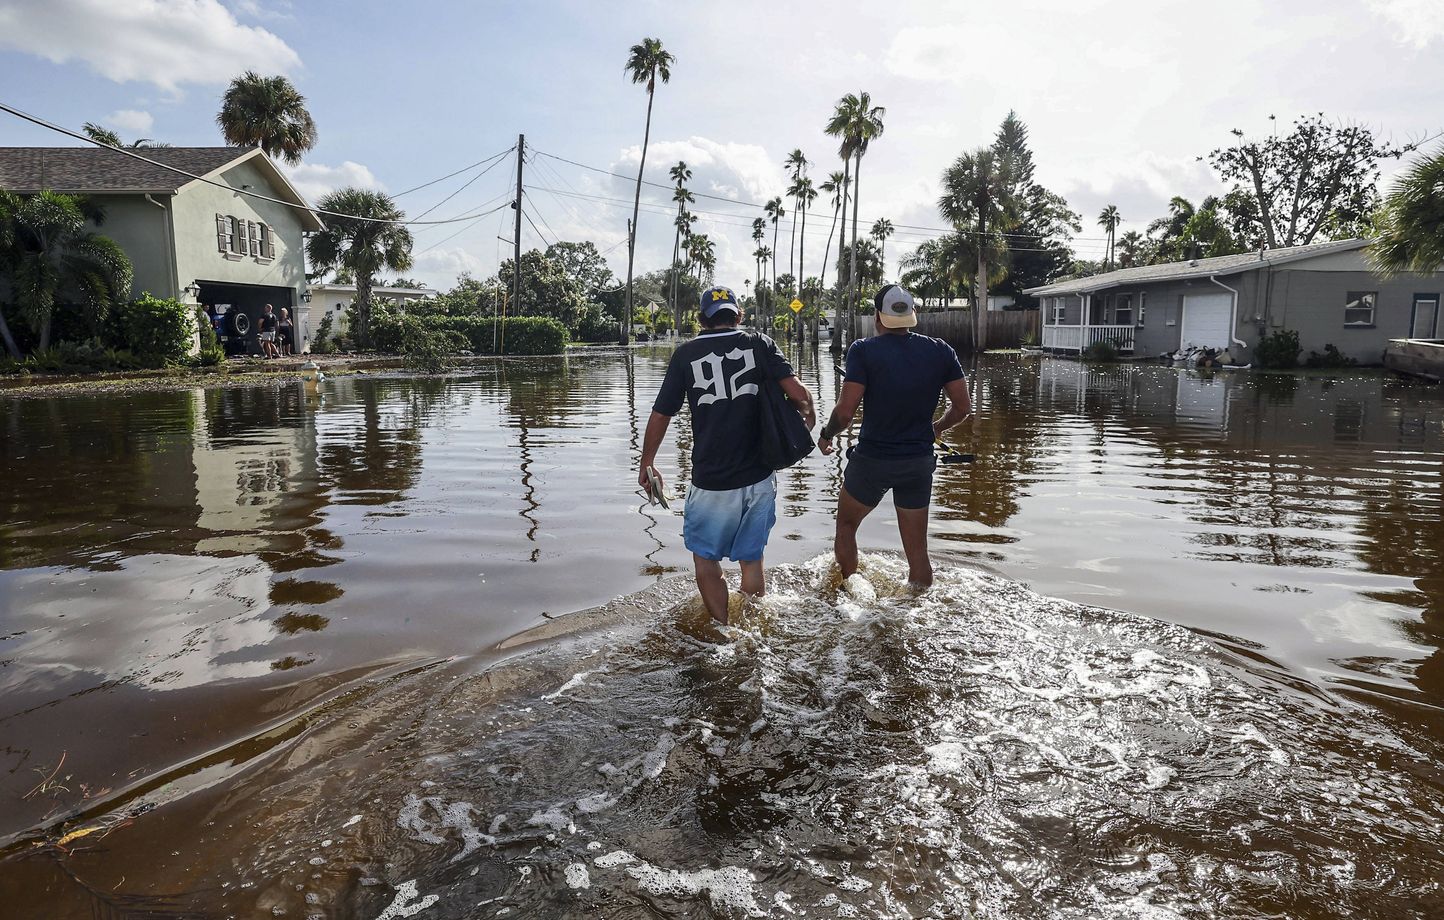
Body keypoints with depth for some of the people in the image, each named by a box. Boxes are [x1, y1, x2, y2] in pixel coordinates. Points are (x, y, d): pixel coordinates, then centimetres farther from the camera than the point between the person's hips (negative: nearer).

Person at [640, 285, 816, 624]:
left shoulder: (685, 355, 0)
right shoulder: (760, 345, 1)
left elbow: (660, 416, 2)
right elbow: (798, 392, -11)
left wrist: (646, 464, 15)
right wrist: (809, 417, 11)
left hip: (711, 482, -2)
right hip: (759, 478, 2)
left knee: (706, 560, 16)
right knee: (752, 559, 19)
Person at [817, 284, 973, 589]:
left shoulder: (864, 350, -12)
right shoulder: (940, 351, -1)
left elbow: (845, 411, -17)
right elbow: (963, 407, 2)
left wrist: (825, 436, 2)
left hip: (871, 460, -2)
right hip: (919, 461, 3)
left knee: (846, 525, 23)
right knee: (917, 550, 12)